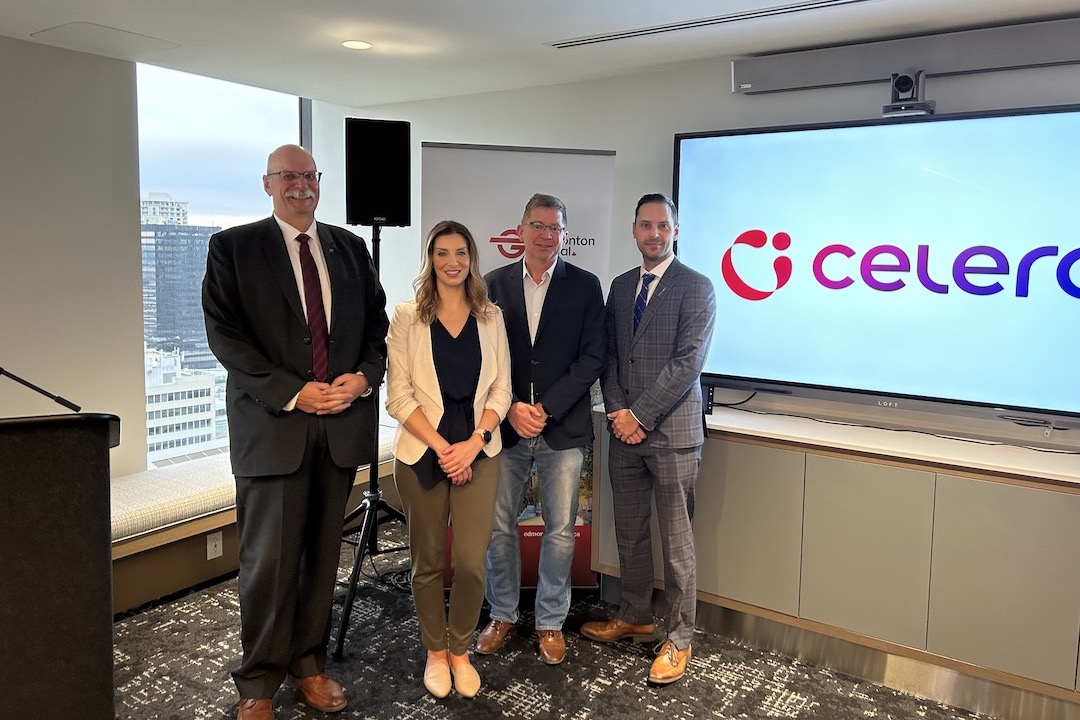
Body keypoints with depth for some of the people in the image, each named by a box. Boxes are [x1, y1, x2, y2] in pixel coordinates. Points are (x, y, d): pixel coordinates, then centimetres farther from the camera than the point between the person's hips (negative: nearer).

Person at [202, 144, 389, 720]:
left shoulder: (350, 248, 13)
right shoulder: (232, 247, 2)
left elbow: (377, 322, 13)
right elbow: (224, 334, -6)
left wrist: (364, 376, -6)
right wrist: (293, 392, -14)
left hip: (341, 422, 4)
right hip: (272, 423, -3)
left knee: (323, 554, 11)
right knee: (269, 559, 1)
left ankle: (309, 664, 27)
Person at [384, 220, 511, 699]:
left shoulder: (490, 318, 6)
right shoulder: (407, 318, -1)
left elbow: (500, 390, 4)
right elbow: (399, 396, -5)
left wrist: (473, 443, -10)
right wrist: (441, 446, -13)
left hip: (478, 453, 1)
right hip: (421, 453, -1)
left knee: (471, 562, -4)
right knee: (428, 563, 9)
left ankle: (460, 651, 21)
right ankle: (435, 653, 31)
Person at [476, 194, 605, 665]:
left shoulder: (585, 286, 1)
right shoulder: (495, 284, 5)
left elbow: (592, 358, -4)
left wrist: (544, 409, -12)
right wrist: (511, 409, -10)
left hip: (562, 429, -1)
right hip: (506, 427, 1)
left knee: (560, 530, 6)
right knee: (499, 526, 10)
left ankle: (550, 621, 25)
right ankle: (503, 614, 30)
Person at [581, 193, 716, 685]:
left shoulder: (696, 288, -5)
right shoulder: (620, 287, 14)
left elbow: (687, 362, -13)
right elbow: (609, 355, 12)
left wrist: (640, 415, -14)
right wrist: (618, 411, -2)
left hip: (671, 431, -5)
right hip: (625, 428, 6)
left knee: (676, 541, 2)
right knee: (629, 532, 15)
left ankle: (678, 639, 17)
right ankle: (634, 617, 33)